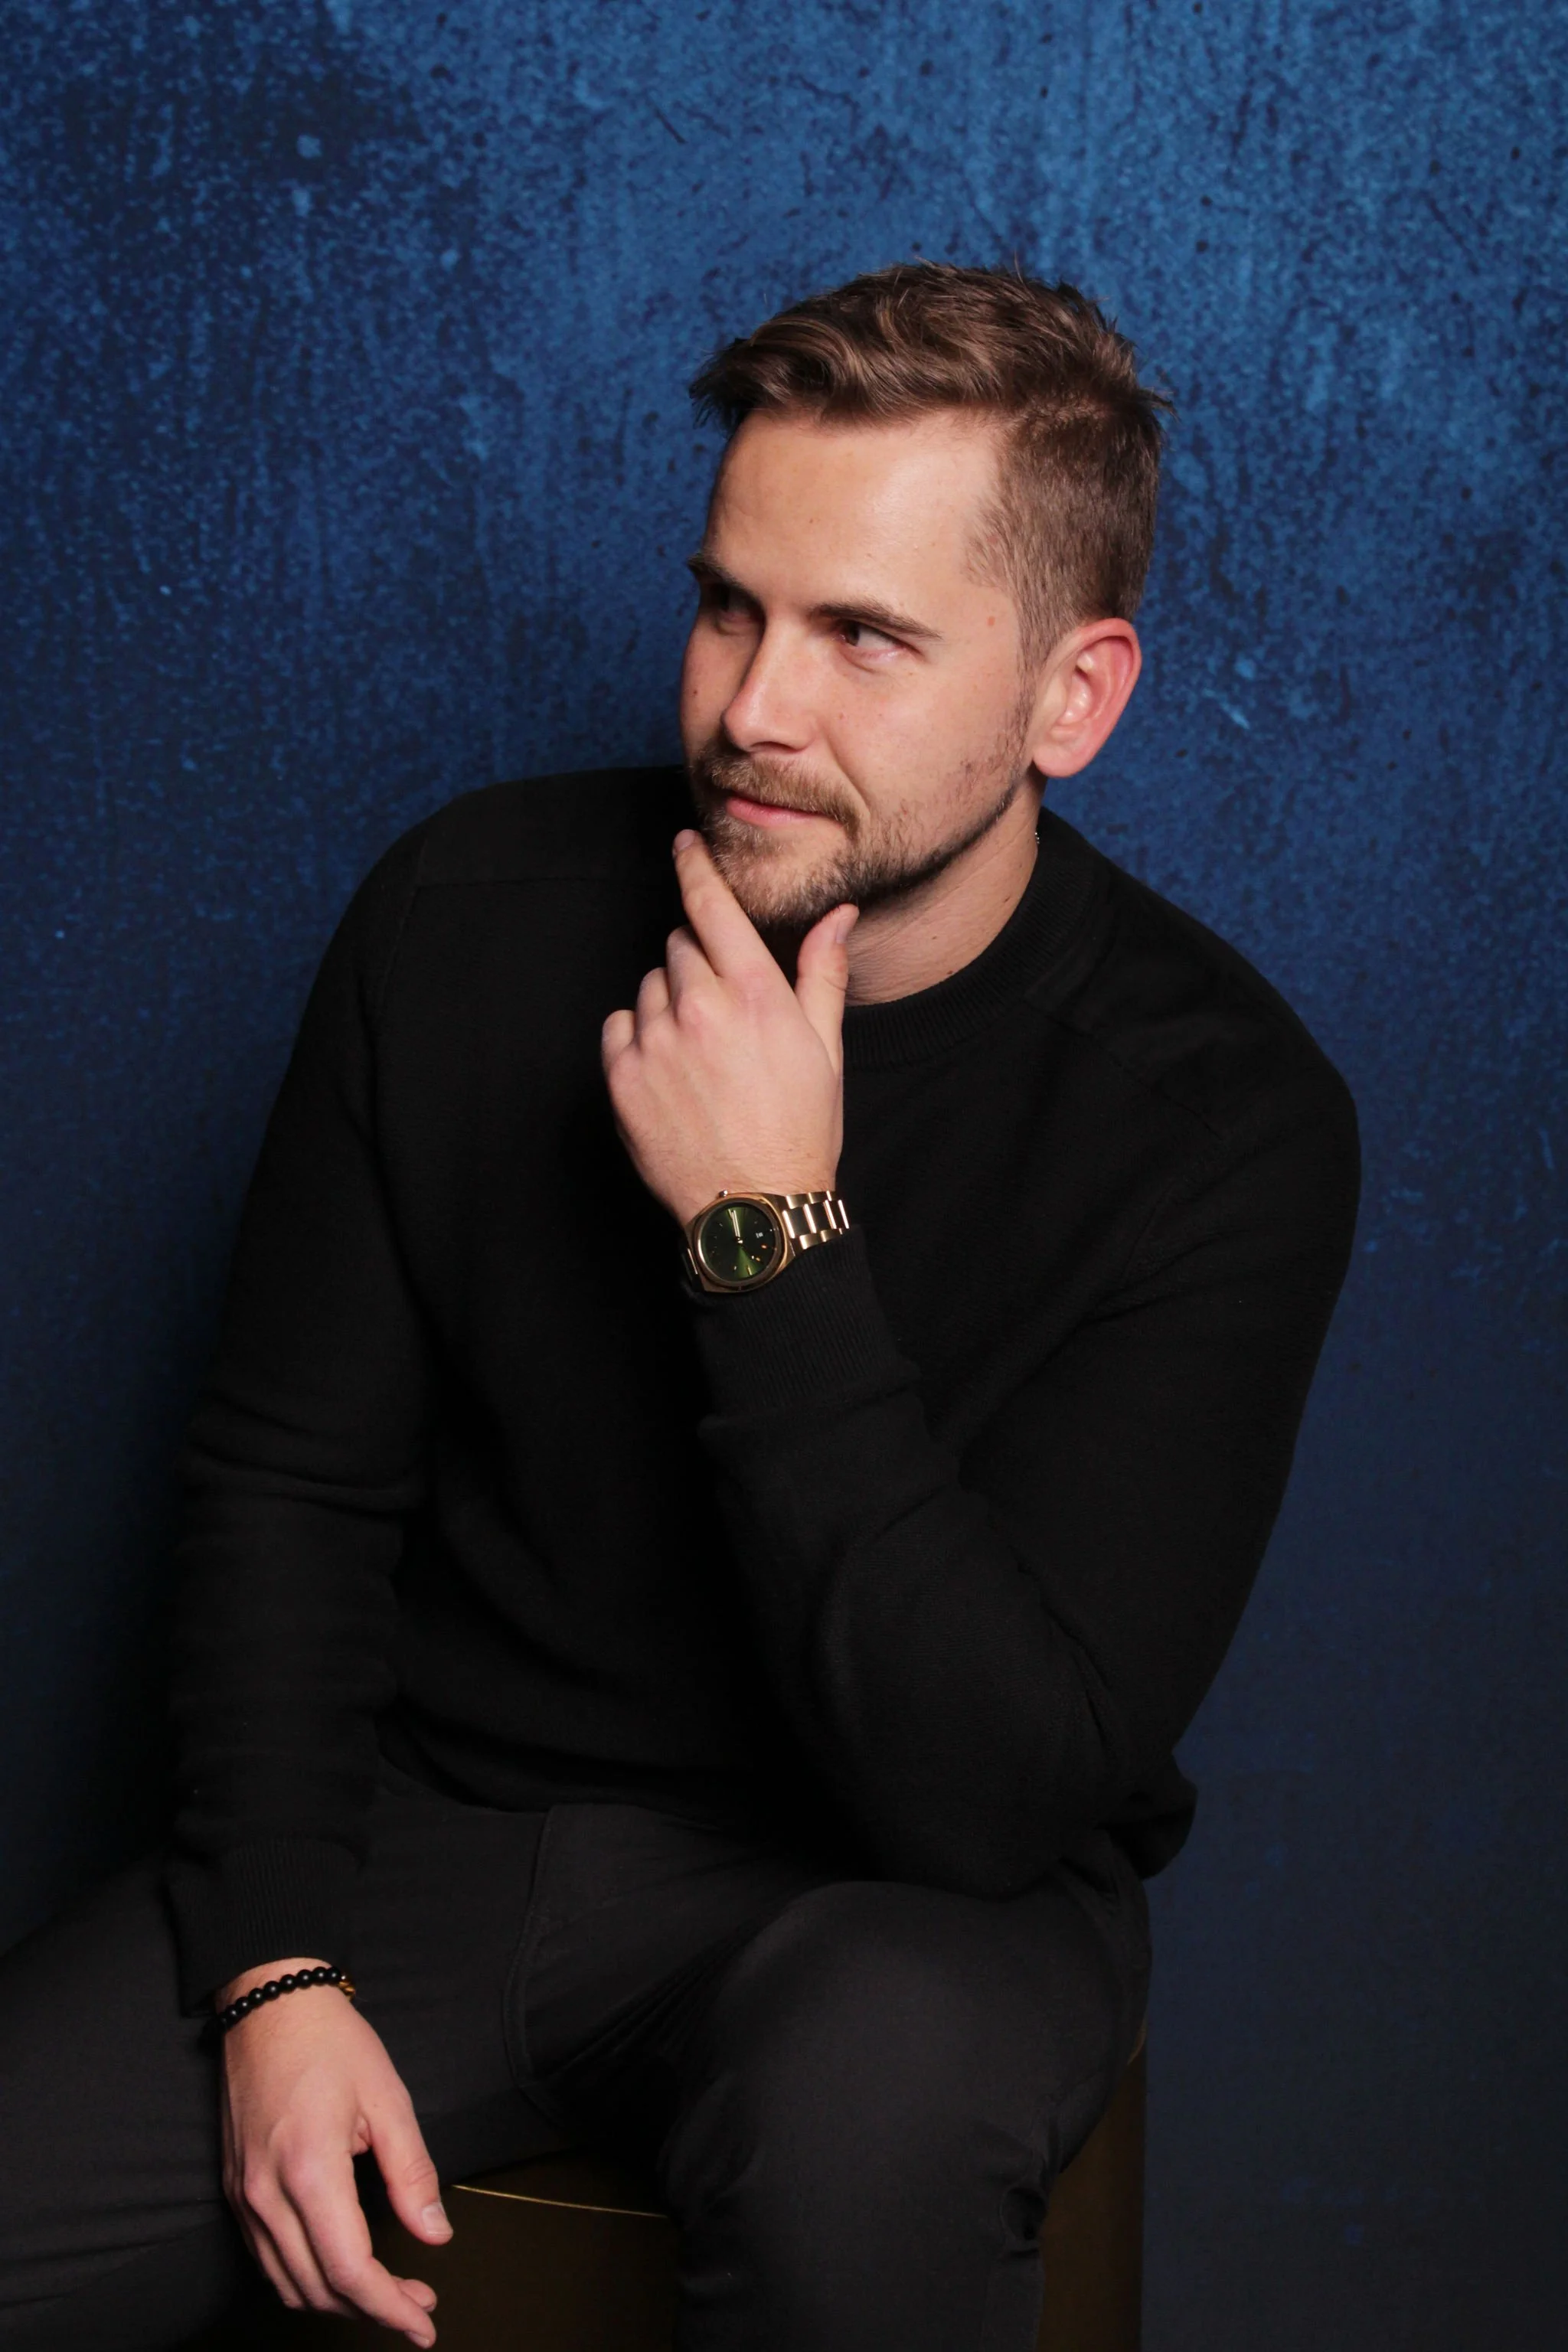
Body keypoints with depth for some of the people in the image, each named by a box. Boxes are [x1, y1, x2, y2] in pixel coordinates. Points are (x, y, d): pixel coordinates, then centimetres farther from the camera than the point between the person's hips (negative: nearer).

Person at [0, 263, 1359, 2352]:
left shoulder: (1225, 1111, -16)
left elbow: (991, 1792, -22)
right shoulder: (471, 911, -5)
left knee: (872, 2092, -37)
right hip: (431, 1819, 3)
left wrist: (773, 1234, -27)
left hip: (891, 1900, -2)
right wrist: (278, 1969, -9)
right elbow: (291, 1474, 3)